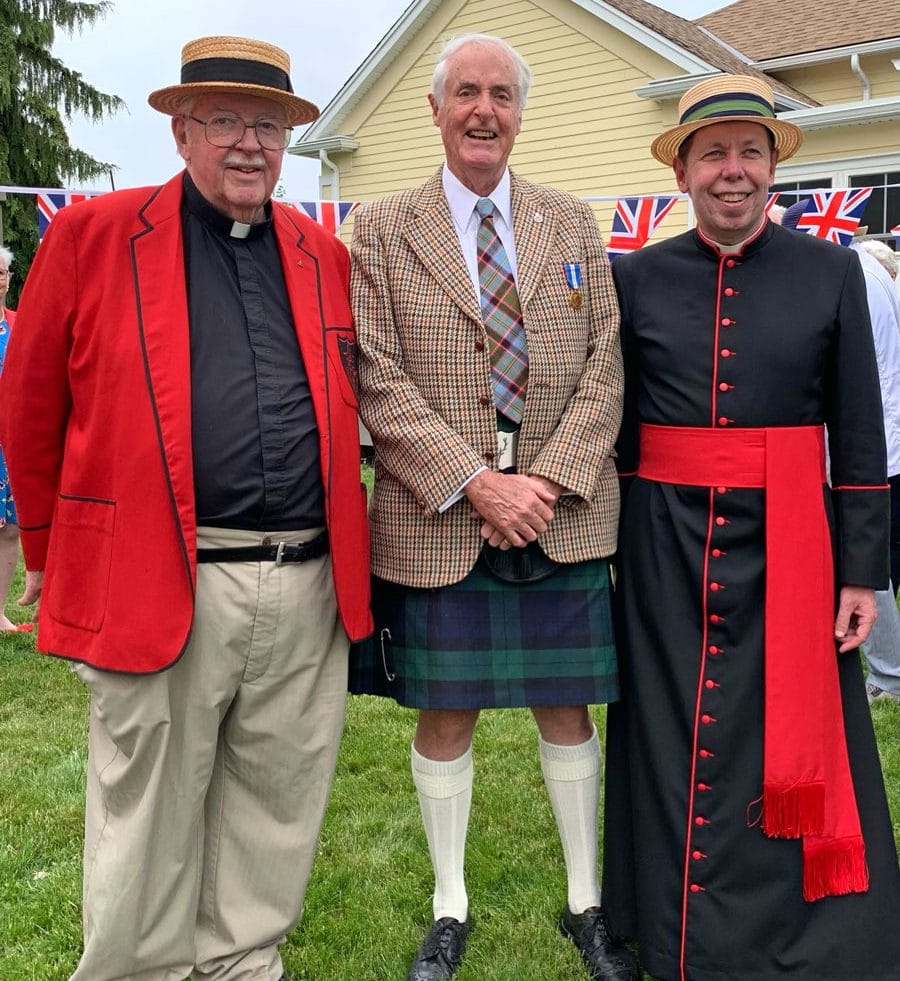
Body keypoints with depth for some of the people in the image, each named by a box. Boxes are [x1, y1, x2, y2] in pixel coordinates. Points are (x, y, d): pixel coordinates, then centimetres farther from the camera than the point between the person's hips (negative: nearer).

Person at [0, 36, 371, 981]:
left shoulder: (325, 254, 12)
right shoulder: (92, 235, 1)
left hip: (308, 587, 4)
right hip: (160, 590, -3)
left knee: (273, 821, 15)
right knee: (147, 833, 9)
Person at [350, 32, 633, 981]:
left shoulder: (573, 223, 9)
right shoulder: (380, 230, 2)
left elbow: (603, 368, 3)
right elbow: (380, 381, -6)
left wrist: (551, 483, -9)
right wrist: (475, 485, -14)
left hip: (562, 516, 2)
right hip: (437, 522, -1)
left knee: (566, 712, 11)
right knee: (443, 718, 8)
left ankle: (585, 904, 31)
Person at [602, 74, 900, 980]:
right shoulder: (634, 277, 4)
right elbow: (615, 425, 6)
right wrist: (609, 553, 5)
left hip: (790, 545, 0)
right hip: (666, 548, 1)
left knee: (795, 752, 7)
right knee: (678, 743, 11)